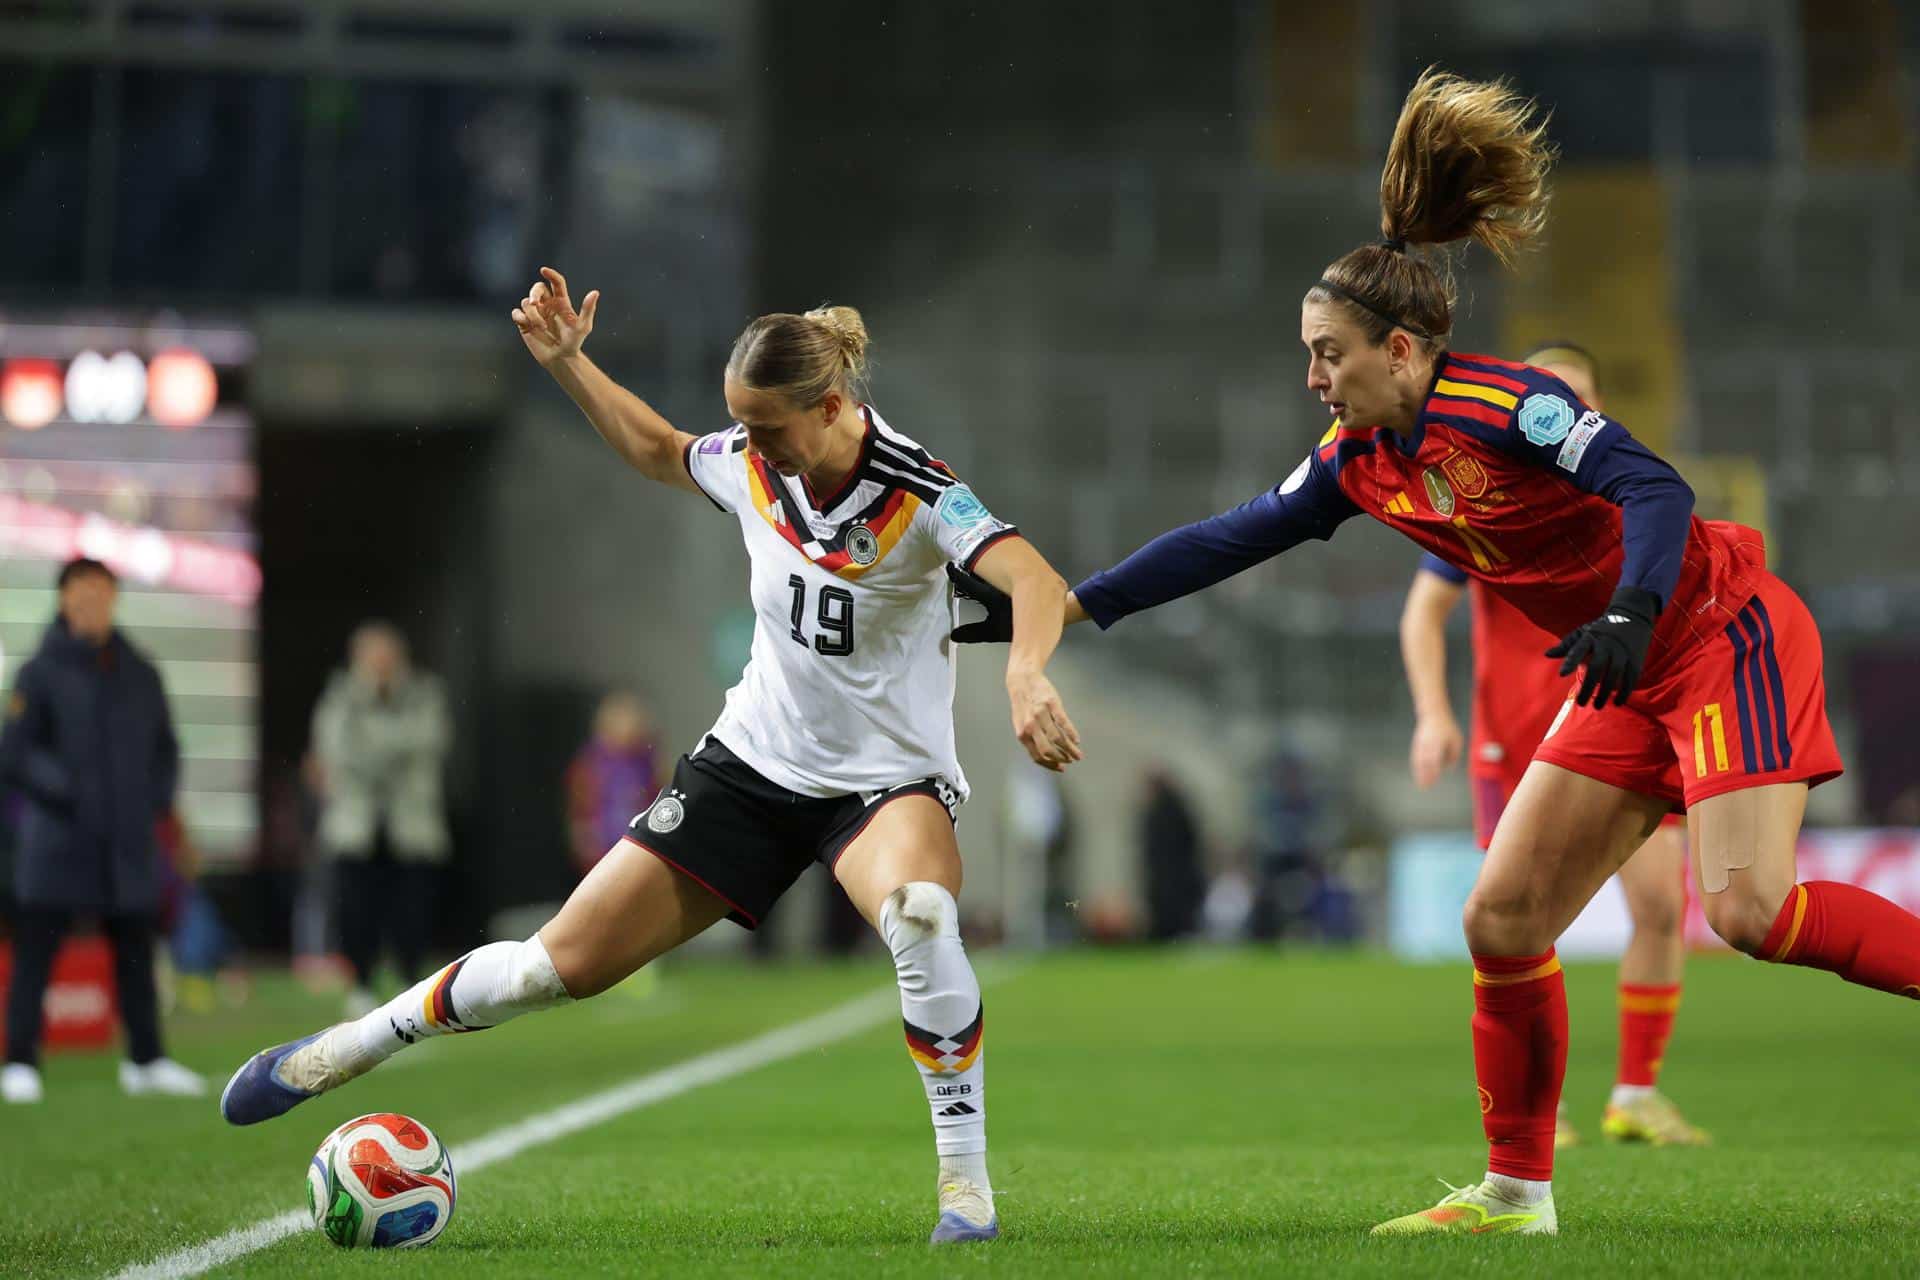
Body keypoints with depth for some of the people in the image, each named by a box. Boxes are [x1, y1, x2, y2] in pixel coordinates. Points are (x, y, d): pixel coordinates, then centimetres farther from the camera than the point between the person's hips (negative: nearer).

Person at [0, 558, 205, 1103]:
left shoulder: (140, 674, 10)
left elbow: (165, 750, 18)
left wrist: (154, 800, 3)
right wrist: (67, 791, -16)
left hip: (127, 848, 5)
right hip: (56, 847, -5)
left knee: (135, 955, 12)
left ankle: (146, 1060, 22)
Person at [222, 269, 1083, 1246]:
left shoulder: (919, 495, -23)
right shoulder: (750, 468, -6)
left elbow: (1035, 582, -39)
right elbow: (658, 451, 18)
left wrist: (1024, 675, -58)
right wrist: (567, 365, 8)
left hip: (887, 782, -4)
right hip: (752, 762, 4)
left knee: (918, 914, -40)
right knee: (567, 960, 2)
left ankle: (966, 1183, -27)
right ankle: (348, 1047, 22)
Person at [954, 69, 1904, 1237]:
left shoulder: (1502, 405, -21)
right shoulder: (1360, 461, 4)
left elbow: (1655, 488, -28)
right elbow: (1230, 538, 10)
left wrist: (1631, 612, -44)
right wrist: (1070, 607, 9)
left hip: (1722, 632, -8)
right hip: (1634, 681, 8)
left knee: (1751, 907, -24)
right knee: (1503, 920, 4)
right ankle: (1517, 1192, 12)